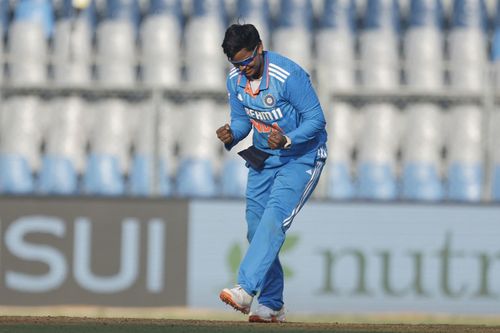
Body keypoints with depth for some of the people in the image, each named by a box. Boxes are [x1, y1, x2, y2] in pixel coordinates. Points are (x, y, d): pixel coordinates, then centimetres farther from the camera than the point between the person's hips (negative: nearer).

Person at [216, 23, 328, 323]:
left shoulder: (289, 76, -24)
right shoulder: (236, 79, -3)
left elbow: (316, 119, -21)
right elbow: (242, 119, 8)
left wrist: (287, 140, -37)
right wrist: (231, 135, -15)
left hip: (302, 156, -8)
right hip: (263, 157, 8)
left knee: (274, 218, -24)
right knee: (256, 227, 6)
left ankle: (246, 290, -36)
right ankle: (272, 306, 15)